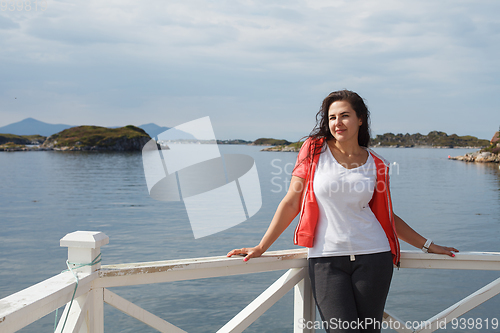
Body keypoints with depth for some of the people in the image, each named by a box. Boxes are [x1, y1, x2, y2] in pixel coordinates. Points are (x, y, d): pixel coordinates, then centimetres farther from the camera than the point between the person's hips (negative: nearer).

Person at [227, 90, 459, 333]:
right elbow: (291, 203, 1)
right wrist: (261, 247, -2)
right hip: (325, 259, -1)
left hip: (372, 257, 2)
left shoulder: (375, 164, 7)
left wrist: (426, 245, 18)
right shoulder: (315, 150, 2)